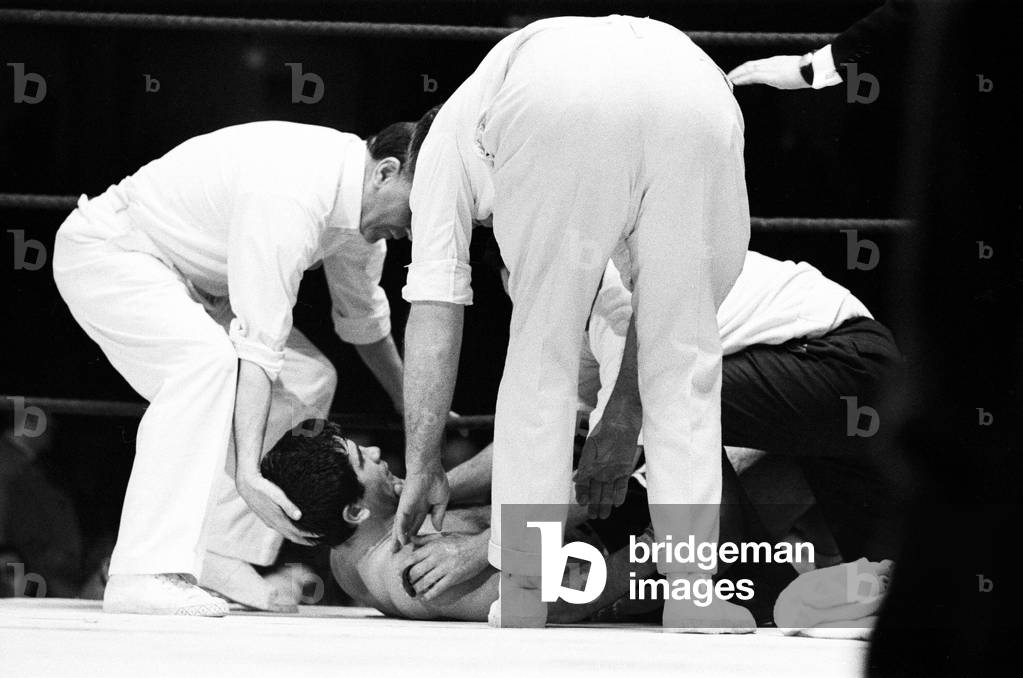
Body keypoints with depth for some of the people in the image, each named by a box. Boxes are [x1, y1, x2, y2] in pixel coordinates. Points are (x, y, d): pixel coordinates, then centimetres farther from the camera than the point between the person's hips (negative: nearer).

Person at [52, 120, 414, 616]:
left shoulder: (361, 201, -3)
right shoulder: (292, 194, -34)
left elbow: (363, 317, 17)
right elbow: (257, 344, -36)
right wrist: (247, 473, -40)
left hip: (187, 276, 10)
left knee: (307, 380, 3)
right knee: (208, 358, -34)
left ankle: (221, 551, 2)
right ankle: (146, 574, -39)